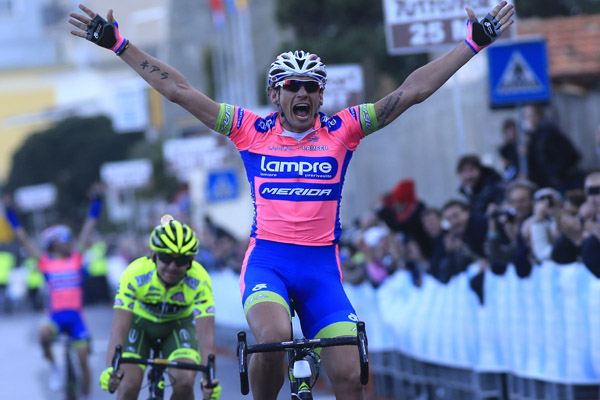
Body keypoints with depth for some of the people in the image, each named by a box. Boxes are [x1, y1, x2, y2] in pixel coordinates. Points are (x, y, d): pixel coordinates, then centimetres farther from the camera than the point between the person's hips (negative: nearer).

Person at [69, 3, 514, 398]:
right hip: (267, 260, -1)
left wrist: (474, 43, -2)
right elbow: (179, 90, 3)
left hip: (322, 268, 2)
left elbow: (412, 91, 2)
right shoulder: (252, 131, 4)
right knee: (273, 338, -32)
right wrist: (118, 44, 0)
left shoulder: (342, 131, 5)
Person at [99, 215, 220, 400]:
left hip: (178, 324, 1)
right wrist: (110, 369, -56)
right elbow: (118, 329, -39)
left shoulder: (200, 281, -32)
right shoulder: (135, 275, -35)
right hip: (139, 322, 0)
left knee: (185, 382, -24)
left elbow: (206, 334, -36)